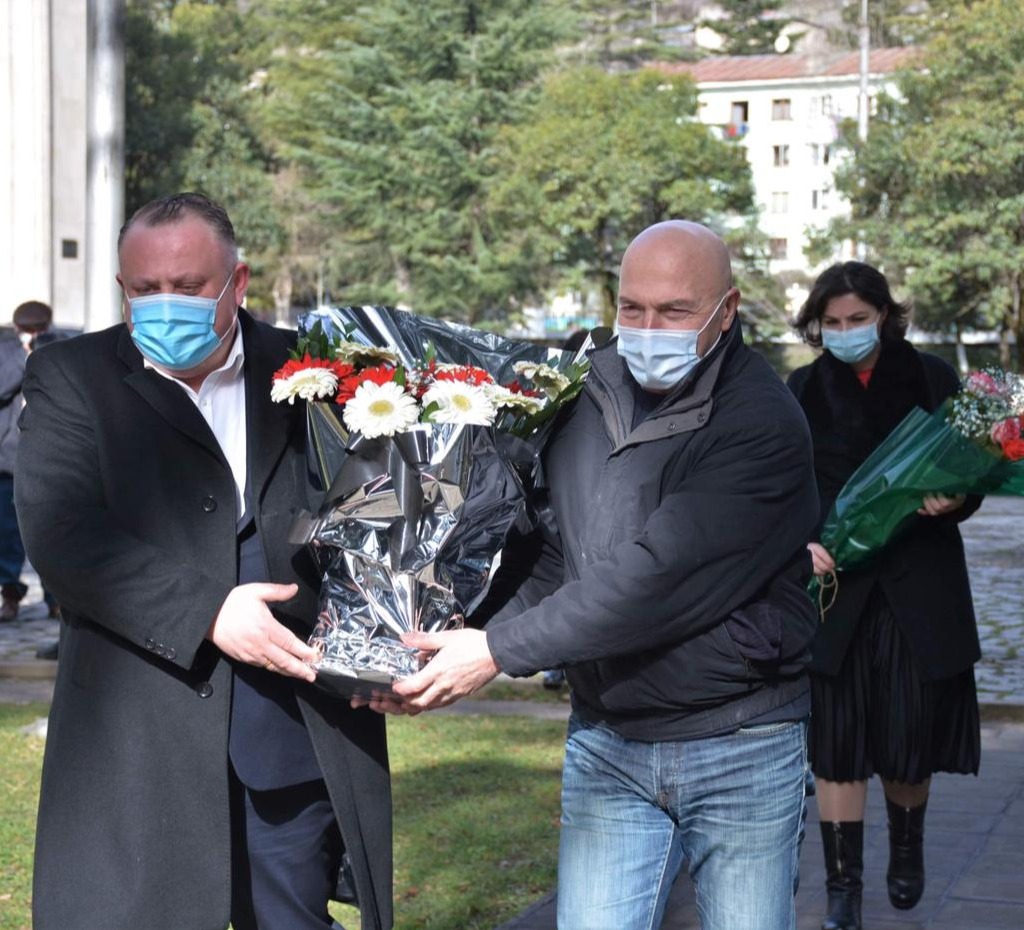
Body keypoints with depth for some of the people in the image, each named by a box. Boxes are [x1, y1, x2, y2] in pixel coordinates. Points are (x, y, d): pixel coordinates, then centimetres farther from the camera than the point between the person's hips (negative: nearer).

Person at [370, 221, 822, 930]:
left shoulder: (764, 424, -17)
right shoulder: (586, 393, 2)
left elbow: (653, 577, -23)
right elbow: (548, 552, 4)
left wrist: (499, 651, -22)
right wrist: (474, 642, -14)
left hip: (741, 750, -4)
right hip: (606, 743, 4)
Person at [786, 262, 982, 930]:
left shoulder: (932, 380, 3)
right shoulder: (804, 390, 5)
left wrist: (952, 503, -16)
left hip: (919, 588, 0)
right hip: (836, 583, 0)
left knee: (912, 736, 5)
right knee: (837, 742, 0)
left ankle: (908, 848, 35)